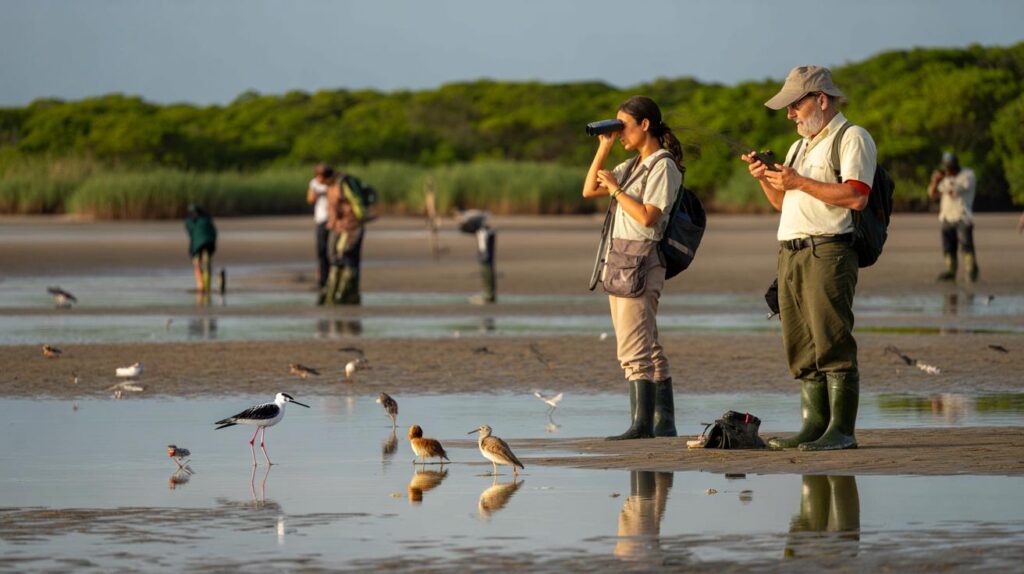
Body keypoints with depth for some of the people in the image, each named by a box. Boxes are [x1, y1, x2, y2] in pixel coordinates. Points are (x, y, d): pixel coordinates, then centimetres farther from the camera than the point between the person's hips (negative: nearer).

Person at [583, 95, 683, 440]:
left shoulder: (663, 167, -8)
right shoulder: (633, 166, 18)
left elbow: (647, 217, -18)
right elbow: (589, 191, 18)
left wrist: (615, 189, -11)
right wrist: (604, 149, 10)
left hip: (640, 262, -10)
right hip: (619, 260, 10)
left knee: (634, 348, -14)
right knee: (647, 348, 10)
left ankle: (643, 424, -15)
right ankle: (664, 423, 13)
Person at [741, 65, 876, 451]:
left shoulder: (852, 138, -3)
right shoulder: (800, 145, 25)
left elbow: (856, 197, -16)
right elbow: (782, 202, 28)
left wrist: (799, 182, -14)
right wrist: (765, 178, 8)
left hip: (828, 251, -9)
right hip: (790, 255, 9)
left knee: (832, 344, -11)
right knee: (802, 347, 6)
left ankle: (841, 430, -12)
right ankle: (815, 424, 9)